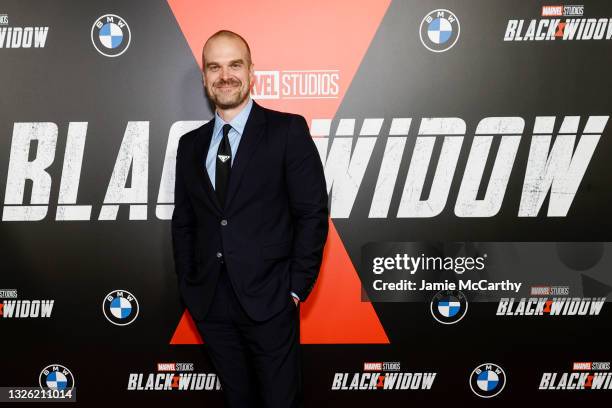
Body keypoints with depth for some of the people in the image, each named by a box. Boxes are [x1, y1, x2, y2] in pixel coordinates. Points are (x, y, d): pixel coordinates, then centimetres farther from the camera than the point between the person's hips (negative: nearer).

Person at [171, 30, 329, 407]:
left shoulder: (288, 130, -5)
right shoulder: (190, 145, 9)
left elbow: (313, 211, -7)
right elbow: (183, 222, 13)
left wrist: (296, 288, -9)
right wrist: (188, 287, 7)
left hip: (268, 300, -4)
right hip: (209, 303, 4)